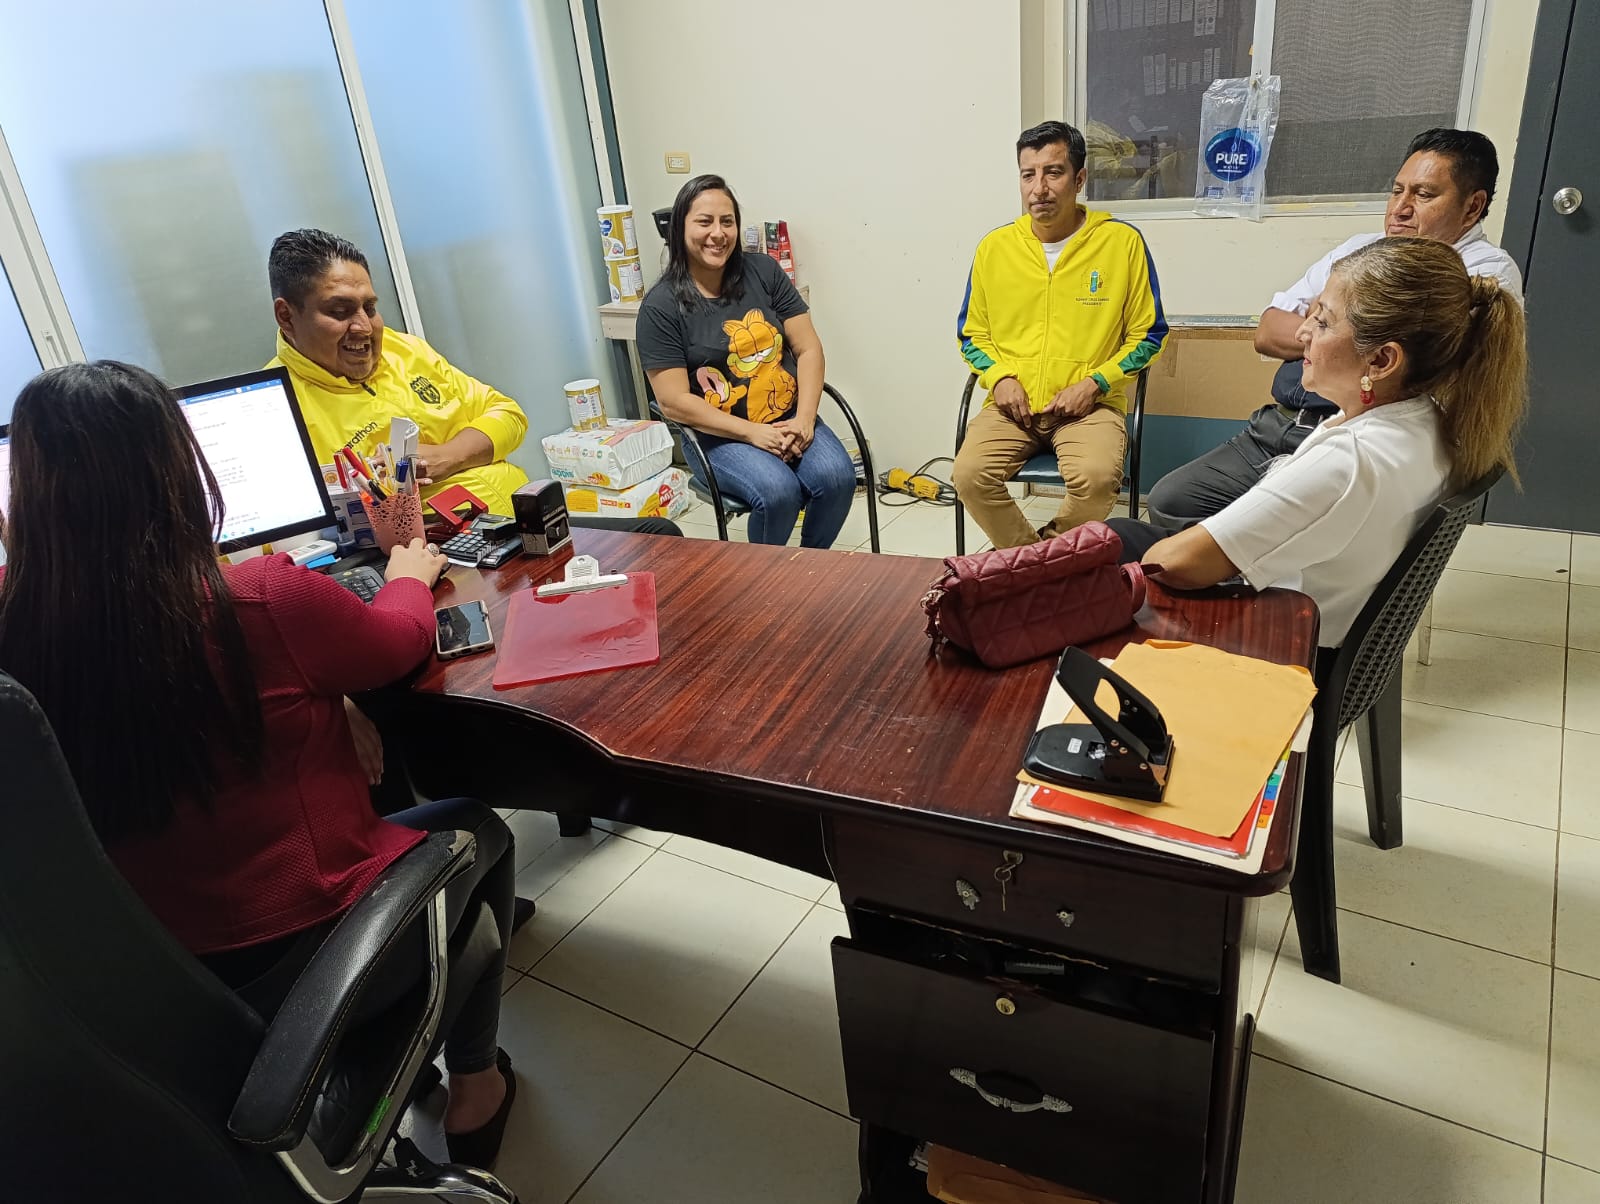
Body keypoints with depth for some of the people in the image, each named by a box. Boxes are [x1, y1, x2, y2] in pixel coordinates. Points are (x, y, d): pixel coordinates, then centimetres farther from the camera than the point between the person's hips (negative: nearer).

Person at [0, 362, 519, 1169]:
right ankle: (473, 1092, 33)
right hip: (315, 957, -5)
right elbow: (401, 642, -4)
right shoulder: (266, 600, -27)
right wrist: (410, 576, 14)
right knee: (479, 830, 22)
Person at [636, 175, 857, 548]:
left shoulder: (763, 272, 4)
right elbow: (674, 401, -10)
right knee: (779, 492, -30)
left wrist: (804, 420, -13)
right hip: (720, 435, -3)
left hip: (789, 420, 4)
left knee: (836, 477, -23)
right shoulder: (661, 306, -6)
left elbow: (808, 349, 2)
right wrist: (752, 433, -17)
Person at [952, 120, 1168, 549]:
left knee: (1097, 479, -32)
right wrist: (999, 378, -3)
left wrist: (1095, 383, -7)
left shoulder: (1123, 241, 1)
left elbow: (1147, 336, 7)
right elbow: (972, 333, 17)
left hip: (1089, 406, -2)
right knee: (969, 474, -26)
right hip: (1012, 405, 2)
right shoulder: (994, 246, 7)